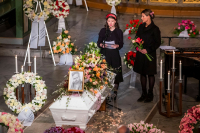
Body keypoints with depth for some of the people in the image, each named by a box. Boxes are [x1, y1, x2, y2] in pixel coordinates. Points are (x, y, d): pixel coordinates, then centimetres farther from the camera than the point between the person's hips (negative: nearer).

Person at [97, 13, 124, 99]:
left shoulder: (119, 32, 5)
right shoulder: (103, 31, 6)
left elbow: (121, 44, 4)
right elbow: (98, 43, 6)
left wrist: (117, 46, -17)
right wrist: (102, 45, -16)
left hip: (114, 55, 0)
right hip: (104, 54, 0)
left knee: (115, 74, -4)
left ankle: (114, 93, 5)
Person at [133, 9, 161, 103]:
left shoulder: (154, 29, -10)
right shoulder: (141, 27, 7)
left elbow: (158, 42, -9)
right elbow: (137, 38, 16)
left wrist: (148, 50, -16)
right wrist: (137, 47, -3)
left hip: (150, 54, -6)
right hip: (140, 54, 6)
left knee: (150, 74, 4)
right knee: (142, 74, 10)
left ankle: (150, 94, 12)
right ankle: (144, 94, 18)